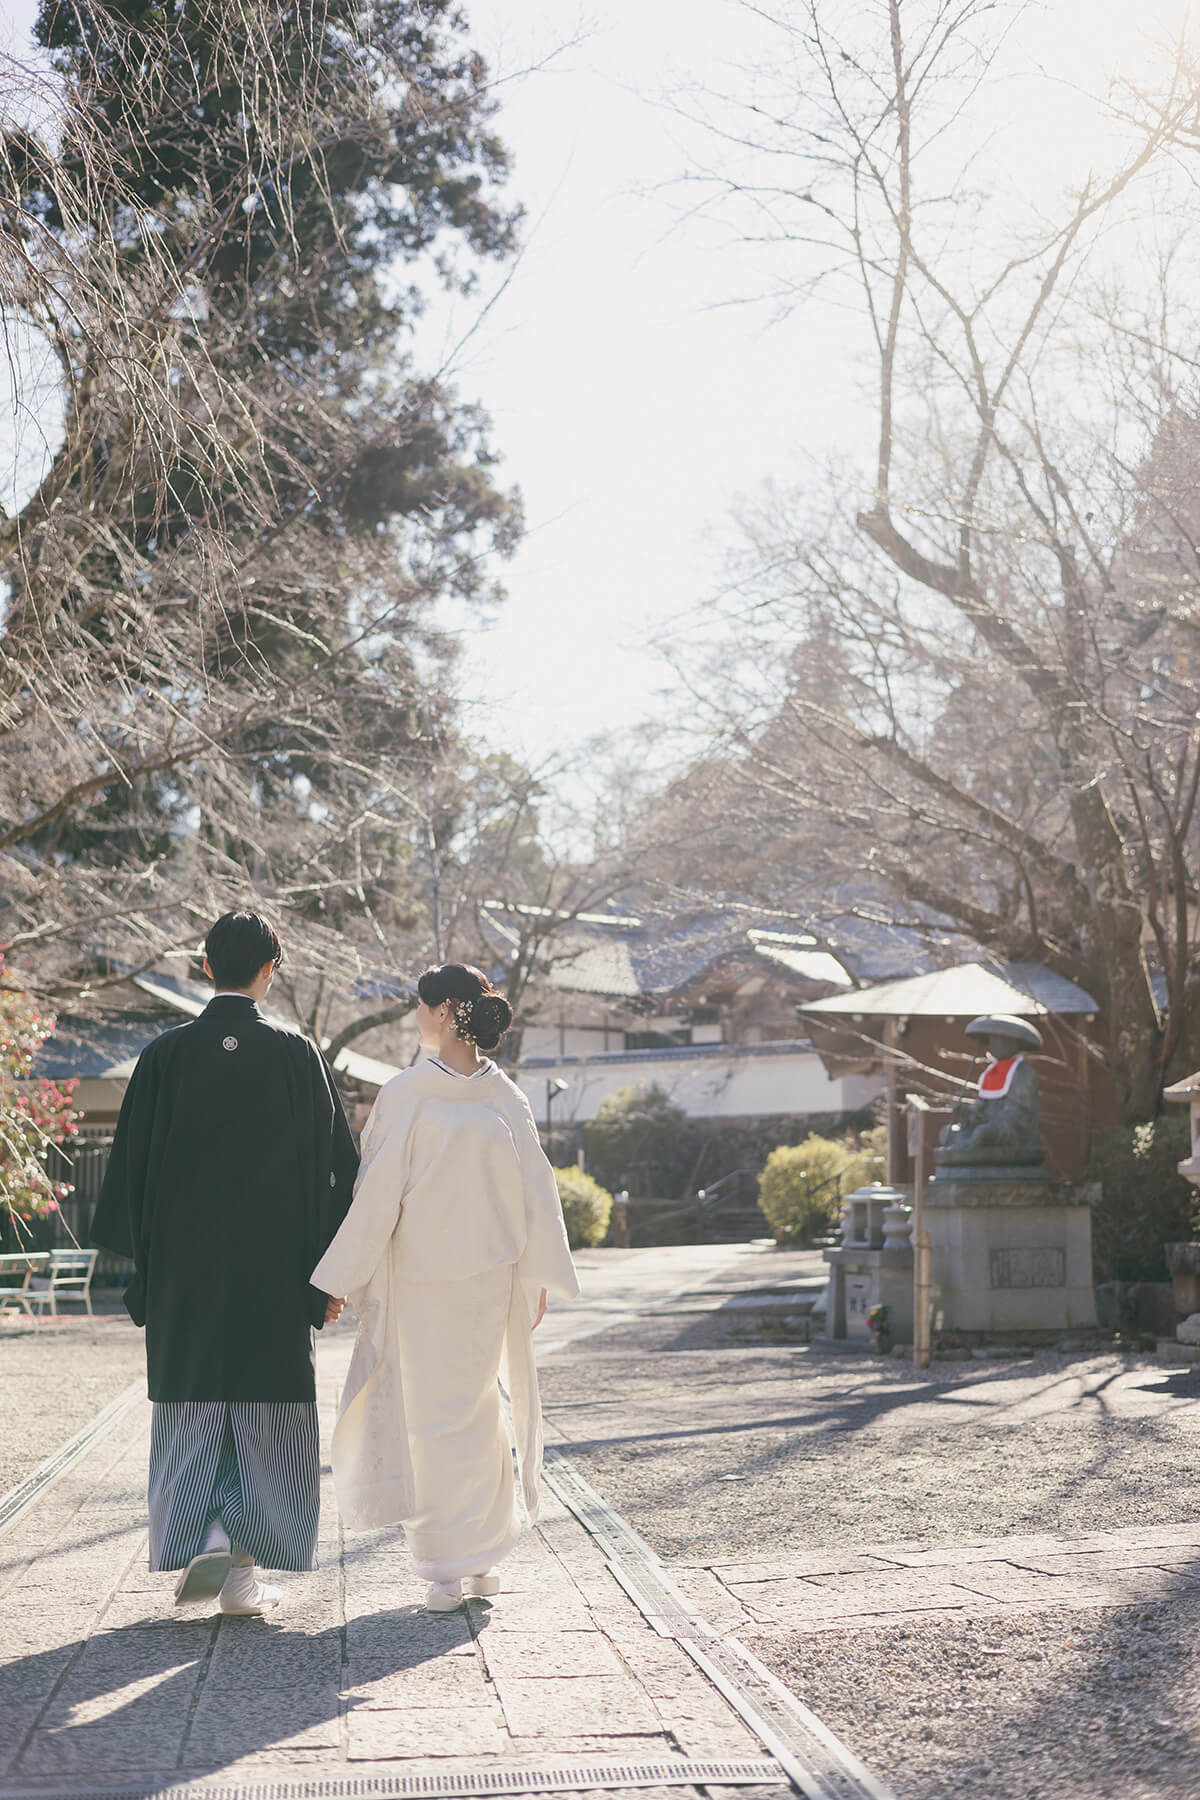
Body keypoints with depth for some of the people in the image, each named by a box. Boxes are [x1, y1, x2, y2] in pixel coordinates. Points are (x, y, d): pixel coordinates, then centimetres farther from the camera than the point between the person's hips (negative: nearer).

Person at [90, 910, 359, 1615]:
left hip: (182, 1270, 2)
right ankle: (237, 1552, -5)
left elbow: (133, 1162, 2)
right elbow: (334, 1163, -4)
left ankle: (193, 1551, 9)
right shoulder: (297, 1054, -5)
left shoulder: (166, 1055, -2)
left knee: (191, 1416, 13)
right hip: (275, 1269, -1)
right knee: (267, 1417, 7)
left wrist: (141, 1264, 10)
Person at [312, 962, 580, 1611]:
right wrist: (537, 1278, 7)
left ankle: (450, 1567, 9)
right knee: (479, 1408, 13)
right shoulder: (505, 1096, -1)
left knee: (434, 1414, 5)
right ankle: (483, 1560, 19)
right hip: (490, 1276, 3)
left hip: (420, 1279, -3)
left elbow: (376, 1192, -11)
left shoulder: (405, 1094, -11)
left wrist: (346, 1277, -6)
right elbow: (535, 1192, 1)